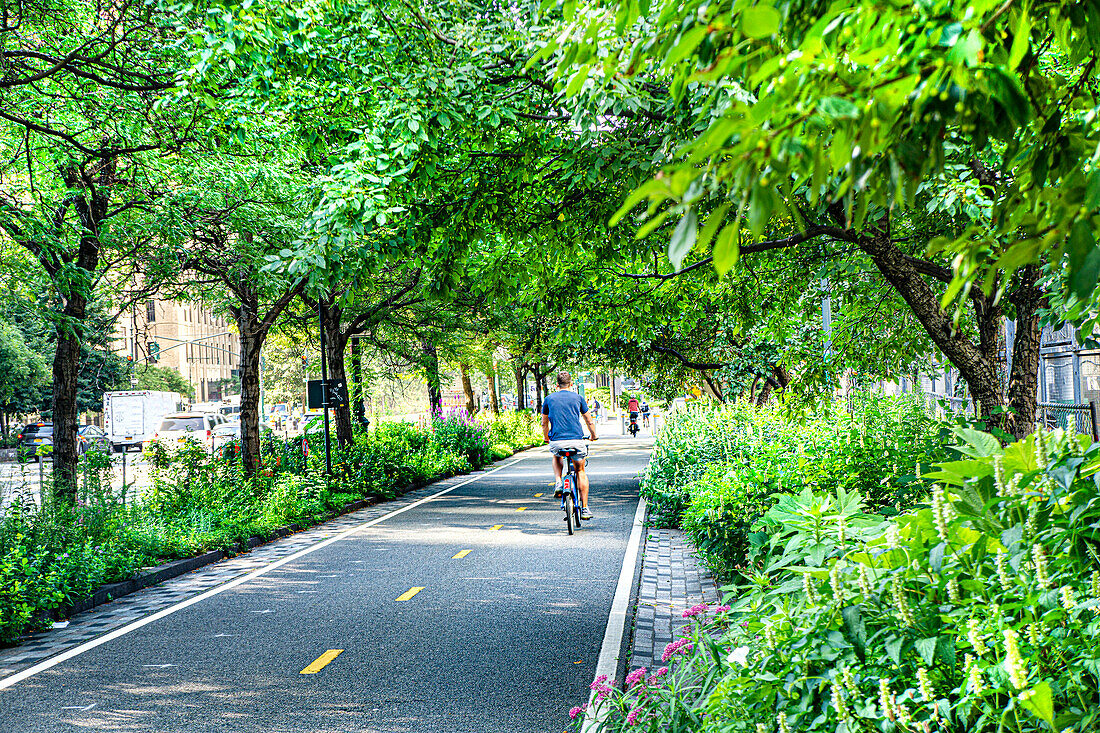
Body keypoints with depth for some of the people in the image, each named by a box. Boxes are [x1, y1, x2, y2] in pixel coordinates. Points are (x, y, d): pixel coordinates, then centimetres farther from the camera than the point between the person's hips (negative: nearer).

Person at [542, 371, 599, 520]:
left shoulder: (549, 399, 12)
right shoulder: (578, 398, 10)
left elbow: (544, 423, 21)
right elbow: (589, 421, 17)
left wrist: (546, 437, 40)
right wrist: (593, 435, 35)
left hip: (556, 441, 1)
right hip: (576, 439, -1)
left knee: (556, 457, 35)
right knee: (580, 471, 18)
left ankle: (558, 483, 9)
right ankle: (584, 508, 12)